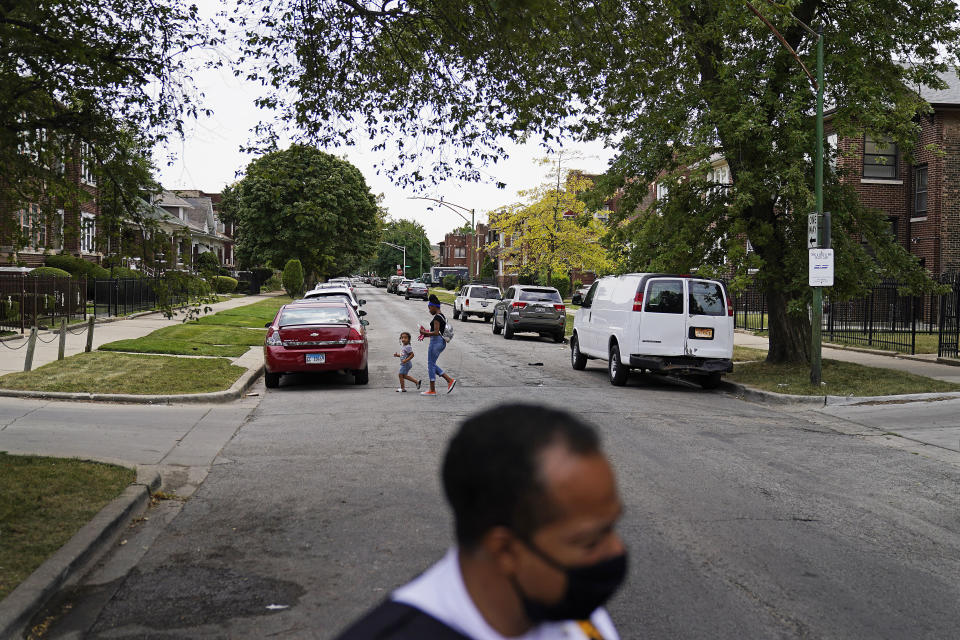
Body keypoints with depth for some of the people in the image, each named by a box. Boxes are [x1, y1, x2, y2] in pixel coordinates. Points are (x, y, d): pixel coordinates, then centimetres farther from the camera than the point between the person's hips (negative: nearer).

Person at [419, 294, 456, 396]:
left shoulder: (437, 317, -15)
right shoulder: (442, 316, 16)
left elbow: (436, 333, -22)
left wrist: (424, 333, -11)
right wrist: (426, 334, 14)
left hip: (436, 341, -10)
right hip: (441, 342, 10)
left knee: (431, 365, -1)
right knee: (432, 365, 16)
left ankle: (432, 390, 4)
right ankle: (449, 380, 12)